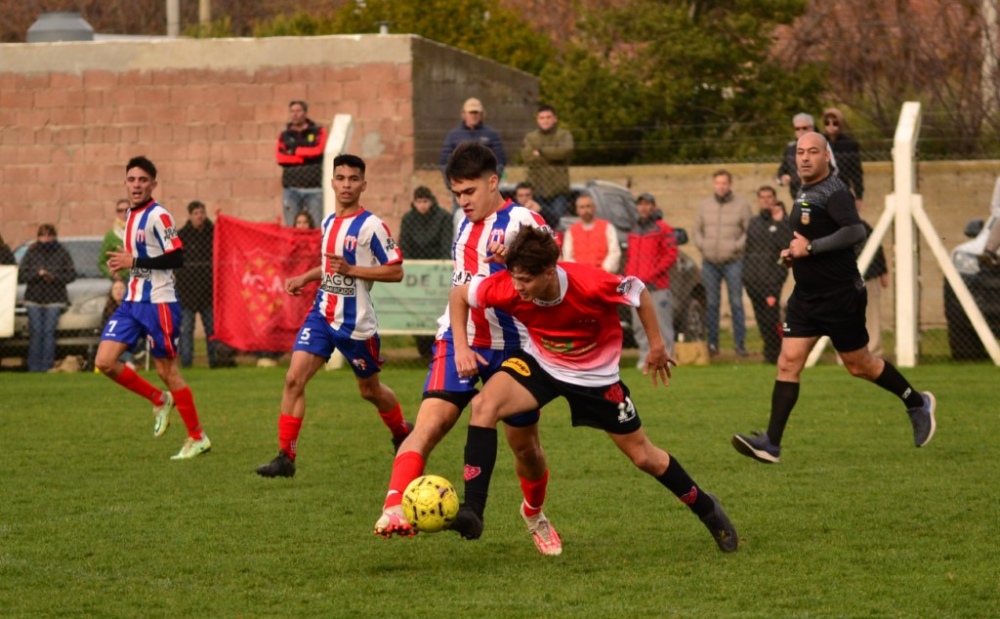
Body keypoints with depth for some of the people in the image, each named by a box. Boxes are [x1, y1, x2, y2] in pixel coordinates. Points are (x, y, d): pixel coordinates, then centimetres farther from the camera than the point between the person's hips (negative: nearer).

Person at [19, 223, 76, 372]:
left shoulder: (62, 253, 5)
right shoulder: (31, 253, 7)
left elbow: (71, 274, 2)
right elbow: (21, 275, 2)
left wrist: (54, 277, -13)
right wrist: (38, 274, -13)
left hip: (54, 299, -1)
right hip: (34, 298, 1)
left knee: (49, 331, -9)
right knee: (36, 332, -6)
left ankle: (46, 368, -8)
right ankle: (34, 368, -5)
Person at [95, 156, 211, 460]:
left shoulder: (158, 216, -13)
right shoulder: (131, 215, 13)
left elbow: (176, 258, -21)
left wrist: (134, 261, -22)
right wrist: (124, 263, 12)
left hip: (158, 303, -8)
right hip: (132, 301, 8)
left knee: (167, 371, -3)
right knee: (105, 362, -3)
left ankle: (198, 437, 9)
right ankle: (159, 400, 16)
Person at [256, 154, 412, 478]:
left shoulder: (371, 226, -13)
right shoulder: (329, 222, 10)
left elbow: (396, 271, -15)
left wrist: (350, 269, -22)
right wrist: (305, 278, 10)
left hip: (356, 322, -6)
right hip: (322, 315, 6)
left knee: (370, 390, 12)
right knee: (294, 378, -10)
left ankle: (403, 434, 42)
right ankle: (286, 457, -9)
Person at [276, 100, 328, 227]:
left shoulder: (318, 132, 10)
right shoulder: (284, 136, 13)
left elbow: (317, 150, -9)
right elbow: (280, 157, -4)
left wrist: (295, 151, 1)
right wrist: (305, 156, -9)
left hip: (314, 189, -2)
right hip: (291, 189, 2)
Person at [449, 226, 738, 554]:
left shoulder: (590, 285, -35)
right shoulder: (507, 288, -29)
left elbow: (638, 291, -14)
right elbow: (459, 294, -9)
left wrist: (657, 345, -4)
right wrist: (461, 348, -20)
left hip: (595, 375, -2)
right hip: (539, 364, 2)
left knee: (644, 456, 8)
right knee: (484, 404, -25)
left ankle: (706, 509, 34)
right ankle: (472, 511, -25)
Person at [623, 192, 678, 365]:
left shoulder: (663, 229, -1)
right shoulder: (634, 231, 20)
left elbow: (671, 255, -7)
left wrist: (650, 276, -13)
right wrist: (629, 278, 8)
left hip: (657, 287, -6)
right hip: (637, 288, 6)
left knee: (661, 325, -7)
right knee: (639, 326, 5)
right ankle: (645, 356, 10)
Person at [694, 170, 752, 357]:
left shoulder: (741, 206, 1)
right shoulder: (705, 206, 12)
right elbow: (697, 229, 18)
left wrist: (737, 246, -13)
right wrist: (702, 245, 1)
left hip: (733, 262, -3)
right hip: (709, 262, 3)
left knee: (736, 303, -5)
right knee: (711, 304, 5)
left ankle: (740, 343, -2)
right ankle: (712, 344, 11)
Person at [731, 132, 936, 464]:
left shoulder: (834, 192, -15)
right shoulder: (804, 193, 13)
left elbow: (855, 231, -30)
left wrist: (810, 247, -28)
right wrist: (794, 252, 9)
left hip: (840, 296, -8)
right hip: (806, 297, 8)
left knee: (859, 365, 5)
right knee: (788, 362, -3)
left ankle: (917, 403, 29)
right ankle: (771, 443, -8)